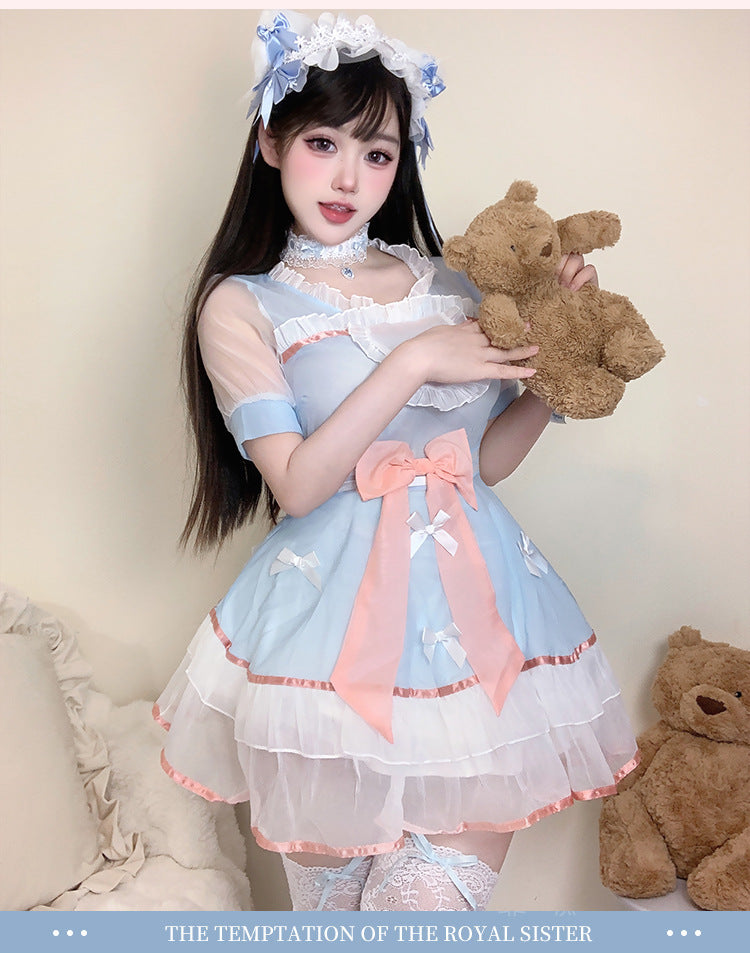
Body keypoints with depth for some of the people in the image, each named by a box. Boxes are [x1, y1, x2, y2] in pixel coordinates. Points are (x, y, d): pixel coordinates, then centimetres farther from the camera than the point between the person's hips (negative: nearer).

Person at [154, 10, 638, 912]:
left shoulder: (449, 283, 8)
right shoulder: (240, 304, -1)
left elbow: (488, 458, 8)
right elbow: (297, 484, -12)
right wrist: (412, 363, -16)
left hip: (473, 597, 3)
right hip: (337, 610, -2)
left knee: (442, 887, 3)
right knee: (333, 885, 11)